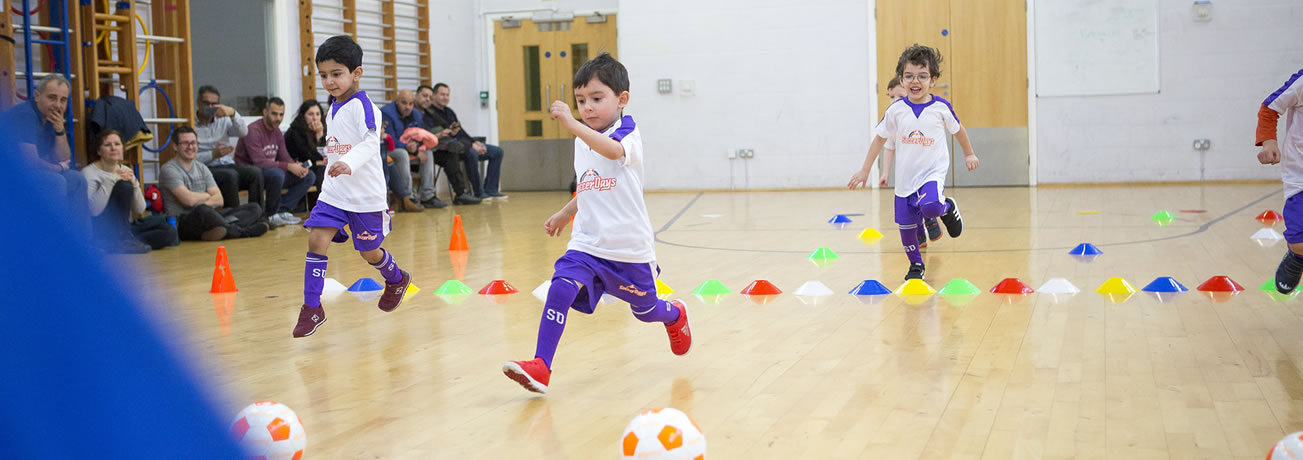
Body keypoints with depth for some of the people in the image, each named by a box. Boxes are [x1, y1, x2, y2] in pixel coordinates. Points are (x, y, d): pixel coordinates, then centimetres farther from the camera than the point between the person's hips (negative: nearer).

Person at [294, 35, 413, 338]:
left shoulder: (362, 105, -15)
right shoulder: (334, 109, 10)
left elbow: (371, 142, -28)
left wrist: (348, 162, -43)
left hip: (365, 195, -6)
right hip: (333, 192, 6)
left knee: (368, 251, 9)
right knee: (316, 240, -10)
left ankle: (396, 280, 41)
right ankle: (312, 308, -6)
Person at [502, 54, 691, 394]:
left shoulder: (627, 131, -13)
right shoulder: (582, 141, 8)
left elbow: (613, 150, -40)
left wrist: (570, 124, -49)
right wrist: (565, 214, 23)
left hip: (630, 247, -4)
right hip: (587, 243, 4)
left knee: (646, 310, 16)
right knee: (560, 289, -22)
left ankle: (676, 316, 52)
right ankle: (540, 366, -24)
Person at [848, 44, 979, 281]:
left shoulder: (941, 108, -10)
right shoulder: (896, 110, -7)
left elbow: (958, 130, 9)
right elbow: (880, 138, 4)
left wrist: (969, 154, 21)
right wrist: (865, 170, 5)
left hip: (933, 171, -2)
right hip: (905, 175, 3)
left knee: (929, 206, -31)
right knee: (906, 226, 6)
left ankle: (947, 208, 5)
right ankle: (916, 265, 30)